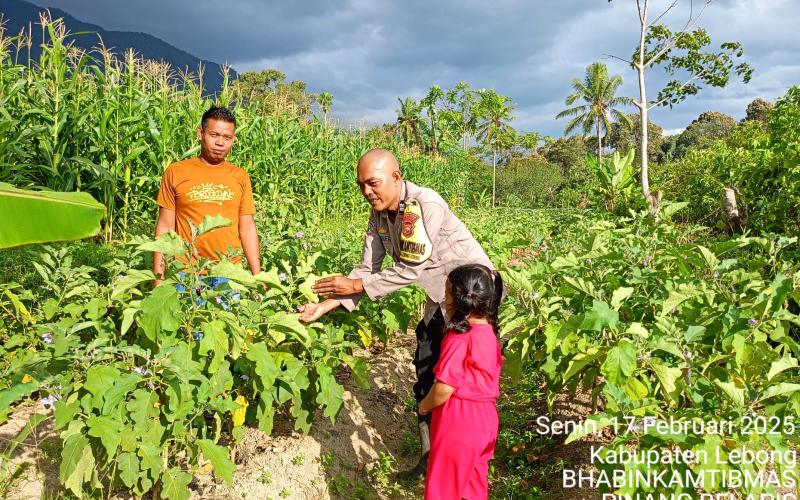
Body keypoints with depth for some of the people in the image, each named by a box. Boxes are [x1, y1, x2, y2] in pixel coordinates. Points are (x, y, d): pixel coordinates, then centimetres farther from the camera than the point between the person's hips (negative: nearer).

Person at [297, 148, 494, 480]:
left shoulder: (427, 206, -29)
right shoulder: (379, 216, -4)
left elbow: (411, 270, -28)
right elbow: (368, 268, -4)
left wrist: (356, 286, -22)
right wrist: (328, 304, -15)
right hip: (441, 295, 8)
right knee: (426, 373, 11)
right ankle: (431, 456, 26)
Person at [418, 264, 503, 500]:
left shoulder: (459, 339, -26)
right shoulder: (488, 331, -1)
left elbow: (444, 388, -24)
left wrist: (425, 405, -4)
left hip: (459, 423, -8)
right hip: (484, 419, 8)